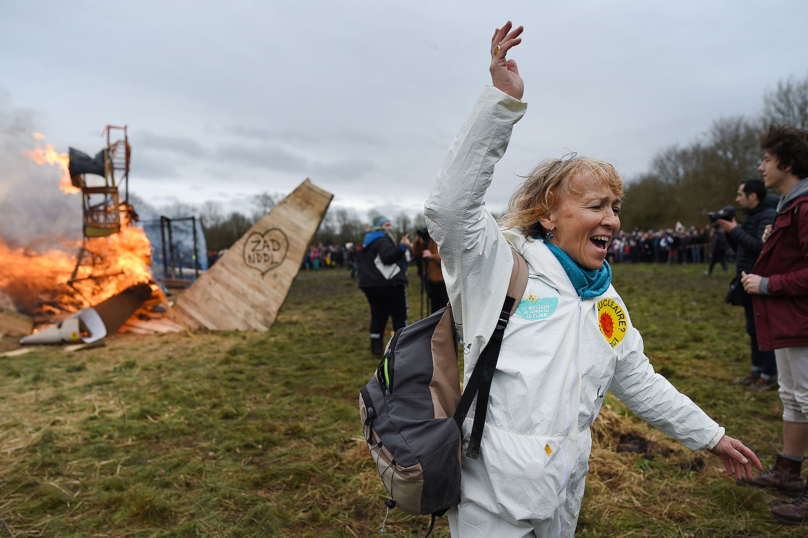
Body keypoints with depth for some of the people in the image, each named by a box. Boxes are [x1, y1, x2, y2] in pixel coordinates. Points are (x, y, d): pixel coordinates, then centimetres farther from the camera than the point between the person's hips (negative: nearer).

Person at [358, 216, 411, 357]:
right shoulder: (382, 240, -9)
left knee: (378, 316, 10)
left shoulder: (368, 243, 22)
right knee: (400, 315, 1)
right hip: (389, 284, -9)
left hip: (371, 285, 9)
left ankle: (376, 348, 7)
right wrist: (402, 247, -39)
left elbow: (364, 265, 24)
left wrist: (365, 287, 26)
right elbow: (388, 257, -27)